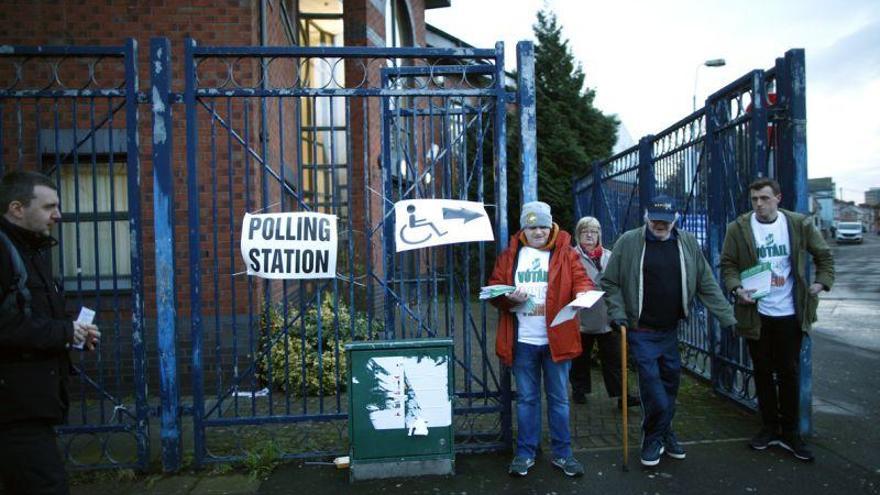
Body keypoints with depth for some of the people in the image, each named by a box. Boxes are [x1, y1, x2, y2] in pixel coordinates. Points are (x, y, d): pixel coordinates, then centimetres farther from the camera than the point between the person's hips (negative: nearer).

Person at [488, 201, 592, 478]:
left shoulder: (565, 253, 3)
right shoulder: (509, 255, 5)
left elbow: (581, 279, -6)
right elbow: (493, 290, 3)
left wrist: (583, 293, -29)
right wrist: (509, 297, -18)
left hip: (556, 339, 0)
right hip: (522, 341, 1)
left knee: (559, 398, 11)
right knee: (526, 398, 11)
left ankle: (562, 453, 23)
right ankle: (525, 452, 23)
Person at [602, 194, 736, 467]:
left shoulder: (688, 243, 2)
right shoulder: (628, 242, -8)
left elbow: (708, 285, 5)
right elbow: (610, 282, -2)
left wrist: (729, 318, 1)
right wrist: (618, 314, -12)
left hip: (670, 330, 4)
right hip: (641, 331, -4)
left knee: (671, 380, 12)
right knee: (652, 382, -6)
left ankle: (660, 435, 31)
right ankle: (656, 436, 14)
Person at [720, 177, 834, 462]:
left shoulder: (800, 224, 0)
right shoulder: (738, 228, -4)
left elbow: (824, 255, 11)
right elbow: (728, 264, 0)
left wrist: (822, 281, -4)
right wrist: (736, 288, -16)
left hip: (790, 314, 0)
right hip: (756, 314, 0)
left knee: (789, 373, 7)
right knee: (763, 372, 10)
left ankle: (789, 433, 21)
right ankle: (769, 428, 25)